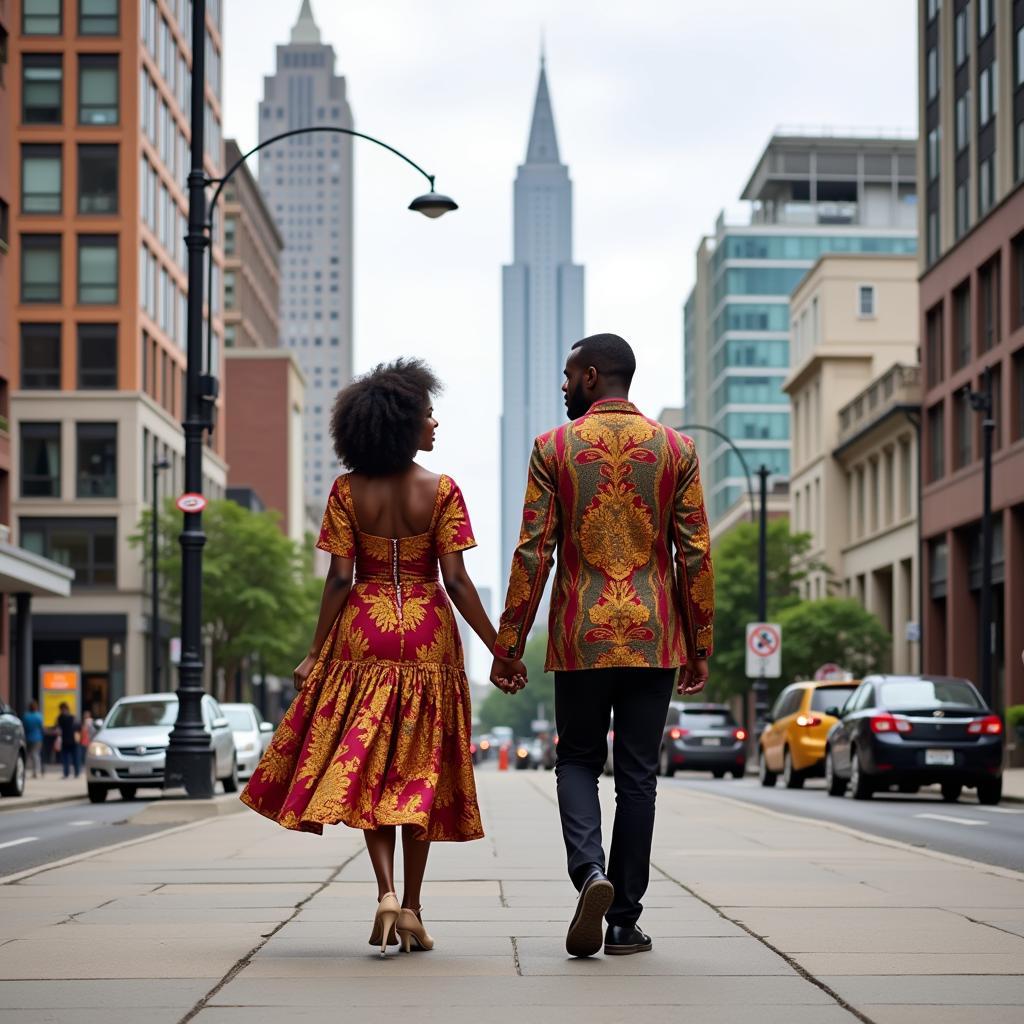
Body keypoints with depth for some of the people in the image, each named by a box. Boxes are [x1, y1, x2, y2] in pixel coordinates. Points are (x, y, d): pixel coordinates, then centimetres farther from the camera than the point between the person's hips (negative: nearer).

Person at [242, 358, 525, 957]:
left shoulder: (350, 492, -1)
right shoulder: (441, 491, -6)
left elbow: (339, 578, -5)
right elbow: (456, 580, -9)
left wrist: (317, 654, 1)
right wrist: (501, 651, -4)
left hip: (363, 634, 1)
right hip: (428, 637, -1)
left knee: (365, 769, 6)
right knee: (420, 773, 8)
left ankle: (386, 892, -13)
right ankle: (412, 909, 10)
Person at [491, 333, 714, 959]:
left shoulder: (554, 448, -1)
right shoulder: (676, 449, 3)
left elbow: (534, 552, -3)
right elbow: (695, 554, 1)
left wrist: (509, 643, 2)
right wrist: (700, 646, 8)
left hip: (581, 637, -1)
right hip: (654, 638, 1)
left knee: (578, 759, 13)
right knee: (637, 775, 7)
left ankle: (590, 871, -12)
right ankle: (625, 920, 8)